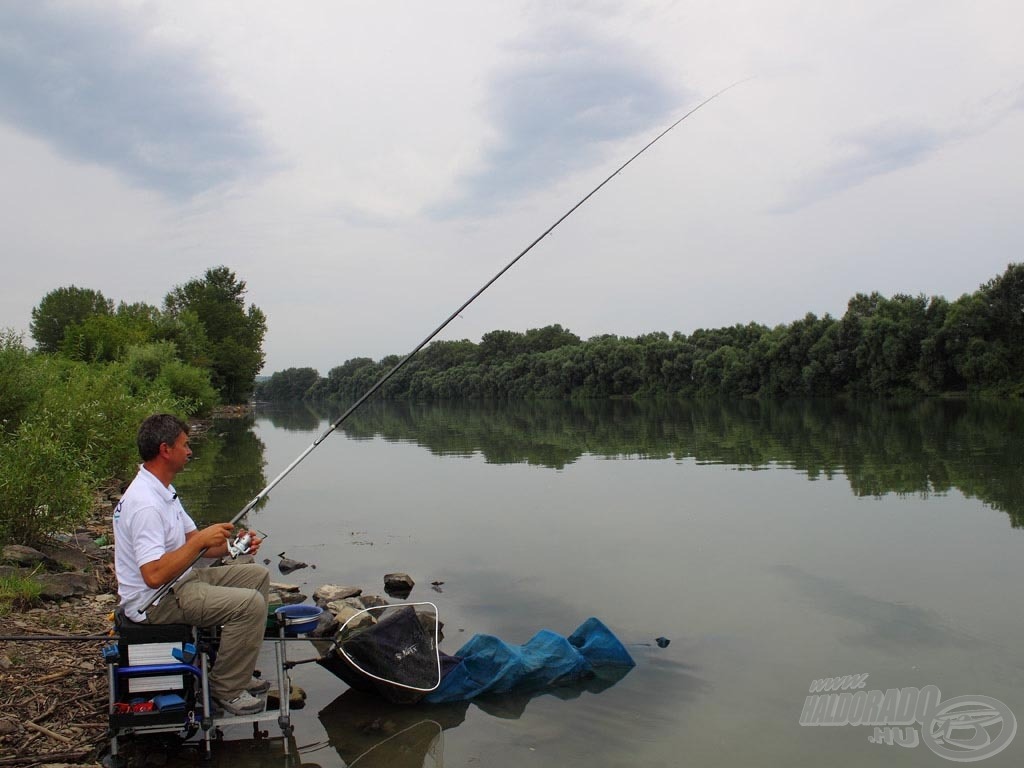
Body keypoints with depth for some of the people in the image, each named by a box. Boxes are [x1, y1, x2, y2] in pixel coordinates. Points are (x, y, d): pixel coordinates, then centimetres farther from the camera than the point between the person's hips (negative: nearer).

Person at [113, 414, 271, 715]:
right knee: (250, 603, -24)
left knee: (258, 575, 11)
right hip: (155, 601, -11)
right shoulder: (145, 504, -26)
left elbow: (193, 542, 13)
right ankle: (227, 689, -4)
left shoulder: (163, 490, 9)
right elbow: (155, 575, -33)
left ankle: (238, 672, 17)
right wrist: (201, 540, -26)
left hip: (180, 580, 11)